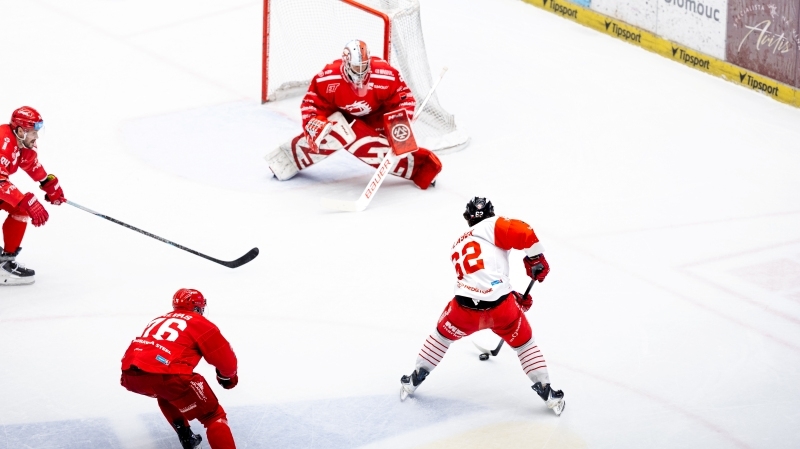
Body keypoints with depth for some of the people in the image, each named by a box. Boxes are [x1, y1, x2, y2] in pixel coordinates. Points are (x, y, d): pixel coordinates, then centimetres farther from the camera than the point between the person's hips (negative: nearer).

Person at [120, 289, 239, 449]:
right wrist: (228, 376, 37)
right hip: (166, 376, -6)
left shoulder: (159, 320, 32)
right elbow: (225, 357, 16)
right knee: (213, 415, 5)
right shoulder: (200, 324, 15)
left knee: (167, 393, 40)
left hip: (130, 375, 6)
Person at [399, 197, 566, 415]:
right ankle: (547, 393, 20)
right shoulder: (493, 226, 6)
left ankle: (415, 379, 38)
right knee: (524, 343, 20)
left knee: (443, 334, 32)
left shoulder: (459, 245, 27)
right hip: (500, 306, -3)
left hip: (465, 307, 3)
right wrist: (536, 259, 5)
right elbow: (524, 234, -10)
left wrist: (514, 297, 30)